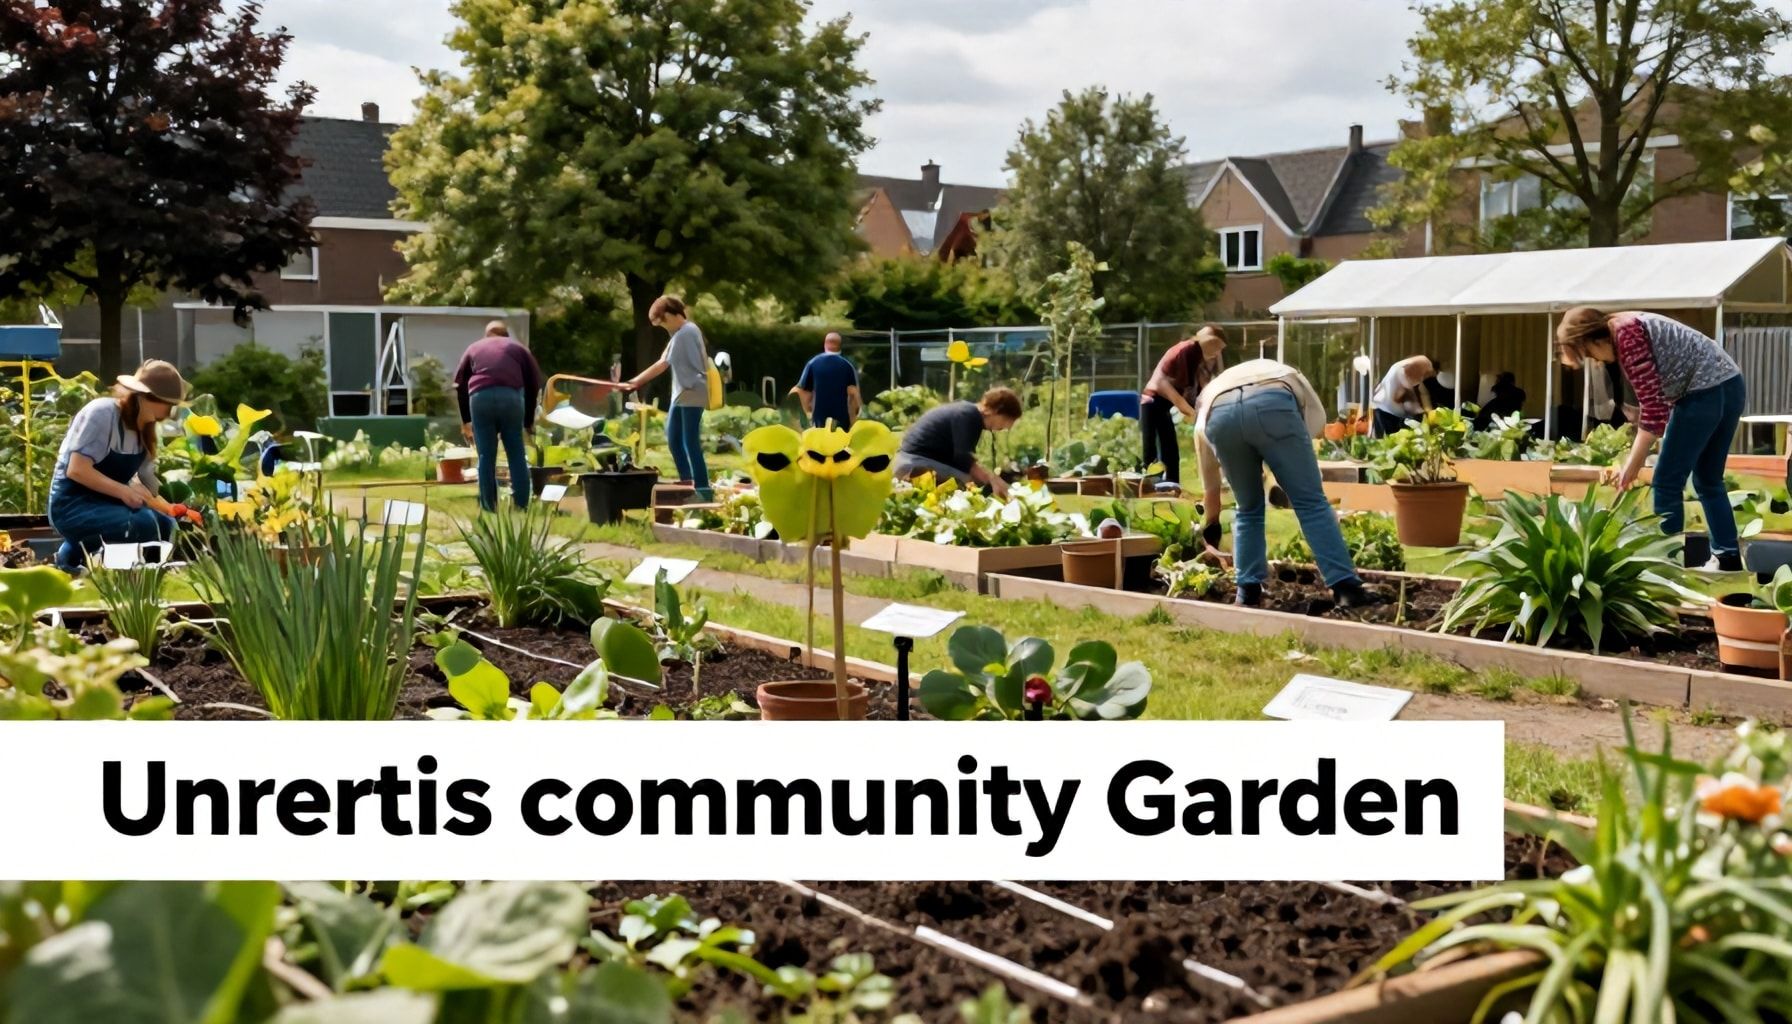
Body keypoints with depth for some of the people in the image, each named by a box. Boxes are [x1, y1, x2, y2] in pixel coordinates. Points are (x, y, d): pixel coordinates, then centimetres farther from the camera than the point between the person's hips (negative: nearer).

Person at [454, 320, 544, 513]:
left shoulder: (474, 348, 28)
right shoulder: (518, 349, 26)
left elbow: (460, 384, 22)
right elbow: (534, 383, 18)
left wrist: (465, 421, 27)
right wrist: (529, 421, 23)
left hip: (480, 397, 0)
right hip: (511, 397, 0)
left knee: (486, 457, 7)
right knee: (517, 455, 8)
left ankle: (488, 508, 9)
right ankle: (522, 506, 8)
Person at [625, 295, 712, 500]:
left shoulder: (684, 334, -17)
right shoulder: (688, 330, 13)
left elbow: (662, 365, -19)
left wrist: (636, 381, -17)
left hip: (691, 394, -10)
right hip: (683, 394, 10)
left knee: (690, 442, -10)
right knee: (673, 437, 15)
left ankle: (702, 488, -9)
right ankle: (686, 480, 23)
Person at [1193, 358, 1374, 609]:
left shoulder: (1206, 399, 44)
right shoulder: (1282, 373, 46)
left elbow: (1210, 483, 49)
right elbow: (1316, 419, 26)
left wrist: (1211, 523, 61)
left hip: (1219, 417, 2)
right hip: (1272, 405, -2)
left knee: (1248, 509, 23)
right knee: (1311, 502, 5)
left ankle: (1248, 590, 20)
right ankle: (1346, 587, -1)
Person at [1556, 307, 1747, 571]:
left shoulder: (1626, 336, -14)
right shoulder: (1630, 329, 15)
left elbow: (1653, 406, -16)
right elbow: (1655, 399, 19)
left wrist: (1632, 465, -10)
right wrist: (1637, 458, 19)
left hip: (1705, 391, -10)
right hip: (1731, 385, 10)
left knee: (1667, 482, -1)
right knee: (1708, 481, 19)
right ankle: (1728, 558, 24)